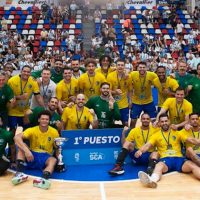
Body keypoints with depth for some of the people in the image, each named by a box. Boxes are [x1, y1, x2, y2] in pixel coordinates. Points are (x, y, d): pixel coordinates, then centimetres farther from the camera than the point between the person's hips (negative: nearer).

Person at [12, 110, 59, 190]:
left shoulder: (54, 132, -2)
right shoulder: (32, 130, -8)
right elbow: (16, 137, -25)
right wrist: (27, 150, -41)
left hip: (45, 158, 0)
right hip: (32, 156, 0)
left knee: (53, 160, -33)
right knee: (22, 146, -25)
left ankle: (44, 179, -62)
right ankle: (19, 173, -39)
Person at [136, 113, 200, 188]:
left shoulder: (177, 133, 17)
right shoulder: (156, 135, 13)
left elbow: (191, 140, 8)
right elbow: (147, 145, 0)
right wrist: (140, 150, -23)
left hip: (178, 158, 2)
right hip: (165, 159, -2)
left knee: (193, 166, -28)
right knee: (159, 166, -37)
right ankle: (151, 180, -68)